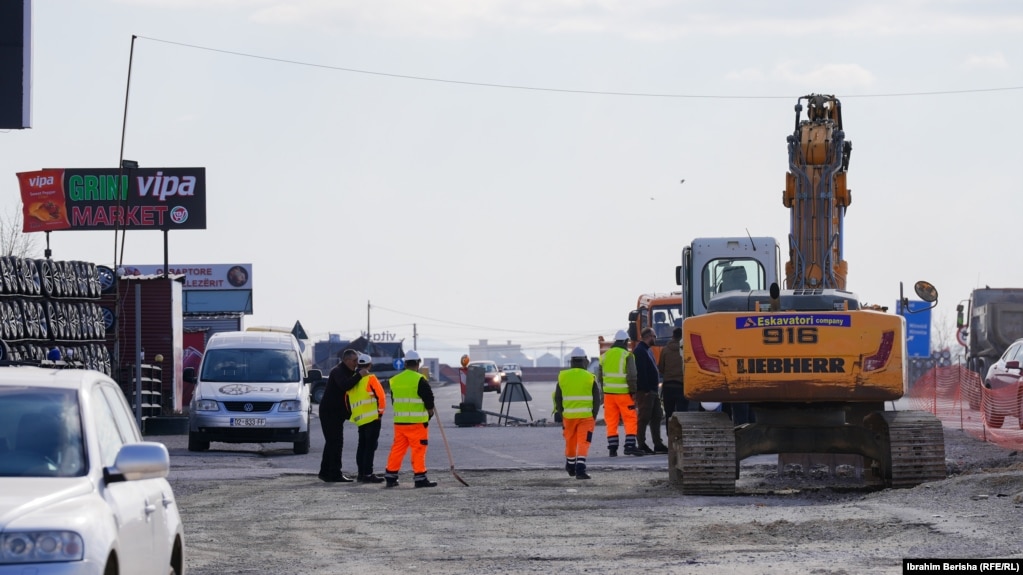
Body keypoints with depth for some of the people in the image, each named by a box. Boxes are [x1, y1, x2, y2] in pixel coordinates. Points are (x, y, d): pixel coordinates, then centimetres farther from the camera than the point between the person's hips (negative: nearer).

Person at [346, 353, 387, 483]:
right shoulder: (370, 378, -9)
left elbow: (347, 401, 16)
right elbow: (380, 396, -15)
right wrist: (380, 411, -2)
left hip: (359, 419, 7)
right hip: (373, 418, -7)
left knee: (362, 446, 15)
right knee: (370, 446, -7)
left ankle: (362, 474, 19)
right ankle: (367, 474, -11)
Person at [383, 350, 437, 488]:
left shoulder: (395, 380, 9)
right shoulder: (419, 380, -12)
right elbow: (429, 399, -12)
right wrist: (430, 411, 8)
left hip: (399, 421, 6)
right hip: (417, 422, -6)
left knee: (398, 449, 13)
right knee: (418, 449, -2)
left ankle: (390, 476, 15)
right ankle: (419, 478, -3)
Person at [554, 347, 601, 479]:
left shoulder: (563, 376, 2)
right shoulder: (590, 378, -4)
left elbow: (557, 398, 6)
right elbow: (596, 399, -1)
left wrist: (559, 413, 15)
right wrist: (594, 415, 9)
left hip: (568, 415, 2)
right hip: (586, 415, -2)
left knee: (570, 442, 18)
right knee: (583, 443, -4)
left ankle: (571, 467, 35)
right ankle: (580, 469, -17)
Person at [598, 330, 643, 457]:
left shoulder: (605, 356, 10)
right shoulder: (627, 356, -6)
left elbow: (600, 376, 12)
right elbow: (631, 376, -12)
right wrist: (633, 392, -4)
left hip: (608, 393, 5)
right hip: (623, 393, -5)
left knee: (611, 422, 8)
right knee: (630, 420, 2)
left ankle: (612, 448, 6)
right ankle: (630, 445, -7)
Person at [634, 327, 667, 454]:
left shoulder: (647, 350, 20)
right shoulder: (640, 351, -13)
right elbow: (641, 372, -20)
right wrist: (645, 389, -23)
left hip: (652, 390, 10)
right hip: (645, 391, -10)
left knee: (656, 417, 11)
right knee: (643, 418, -8)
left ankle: (658, 444, 14)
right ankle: (641, 445, -7)